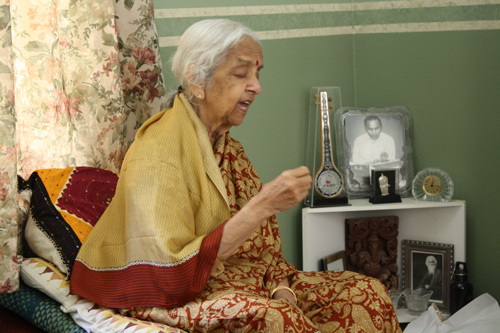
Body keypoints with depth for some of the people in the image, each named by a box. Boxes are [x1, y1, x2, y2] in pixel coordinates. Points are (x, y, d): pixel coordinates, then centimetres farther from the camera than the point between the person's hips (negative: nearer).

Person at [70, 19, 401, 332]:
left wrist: (282, 289, -9)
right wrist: (262, 206, -27)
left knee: (367, 292, -4)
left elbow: (263, 245, 12)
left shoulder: (230, 148, 9)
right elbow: (172, 273, -24)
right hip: (173, 300, -7)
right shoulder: (158, 149, -17)